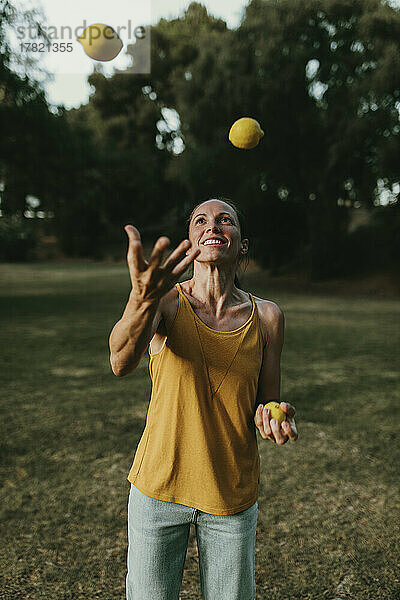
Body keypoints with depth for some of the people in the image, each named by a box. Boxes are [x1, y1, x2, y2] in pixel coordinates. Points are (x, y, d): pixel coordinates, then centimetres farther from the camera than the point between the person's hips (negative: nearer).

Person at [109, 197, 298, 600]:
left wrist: (270, 418, -20)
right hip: (159, 489, -1)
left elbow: (265, 404, 4)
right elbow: (121, 362, -31)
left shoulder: (266, 316, -4)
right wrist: (143, 297, -50)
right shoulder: (167, 302, -11)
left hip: (233, 497, 2)